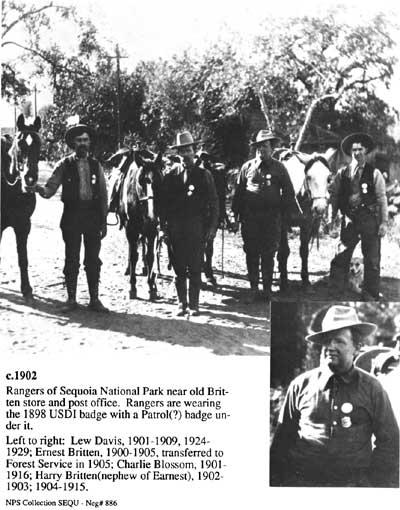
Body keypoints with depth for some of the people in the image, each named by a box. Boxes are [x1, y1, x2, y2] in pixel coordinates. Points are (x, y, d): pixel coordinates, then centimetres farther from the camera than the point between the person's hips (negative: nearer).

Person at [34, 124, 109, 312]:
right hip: (72, 216, -2)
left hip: (93, 216, 2)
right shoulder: (64, 165, 2)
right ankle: (71, 299, 12)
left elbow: (103, 194, 10)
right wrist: (40, 189, -27)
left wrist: (104, 220, 6)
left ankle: (94, 299, 13)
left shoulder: (96, 165, 9)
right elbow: (50, 190, -4)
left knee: (93, 260, 5)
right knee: (71, 259, 2)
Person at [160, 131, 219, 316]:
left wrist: (212, 227, -2)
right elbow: (163, 202, 7)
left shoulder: (204, 174, 6)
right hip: (175, 228, 1)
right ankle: (182, 303, 15)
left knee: (195, 269, -1)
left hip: (197, 227, -1)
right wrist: (163, 226, 0)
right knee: (179, 269, 5)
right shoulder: (170, 175, 7)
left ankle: (194, 304, 8)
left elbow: (213, 202, 5)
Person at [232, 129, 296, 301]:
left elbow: (288, 192, 8)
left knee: (268, 254, 3)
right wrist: (237, 213, 3)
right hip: (250, 216, 1)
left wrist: (284, 214, 0)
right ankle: (253, 287, 12)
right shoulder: (247, 167, 8)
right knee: (251, 253, 4)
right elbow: (238, 191, 10)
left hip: (271, 217, -1)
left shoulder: (279, 168, 6)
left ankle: (267, 288, 13)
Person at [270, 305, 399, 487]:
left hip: (355, 483, 0)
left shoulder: (372, 389, 2)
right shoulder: (300, 385, 3)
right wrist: (274, 481, 6)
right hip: (300, 482, 1)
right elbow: (282, 439, 8)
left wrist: (376, 483, 0)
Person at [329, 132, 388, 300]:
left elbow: (382, 199, 0)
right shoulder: (342, 173, 7)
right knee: (342, 256, 3)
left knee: (372, 259, 3)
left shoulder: (374, 173, 2)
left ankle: (371, 294, 13)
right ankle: (335, 291, 14)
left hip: (369, 219, -1)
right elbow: (334, 196, 8)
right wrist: (331, 218, 1)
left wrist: (384, 222, -6)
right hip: (349, 219, 1)